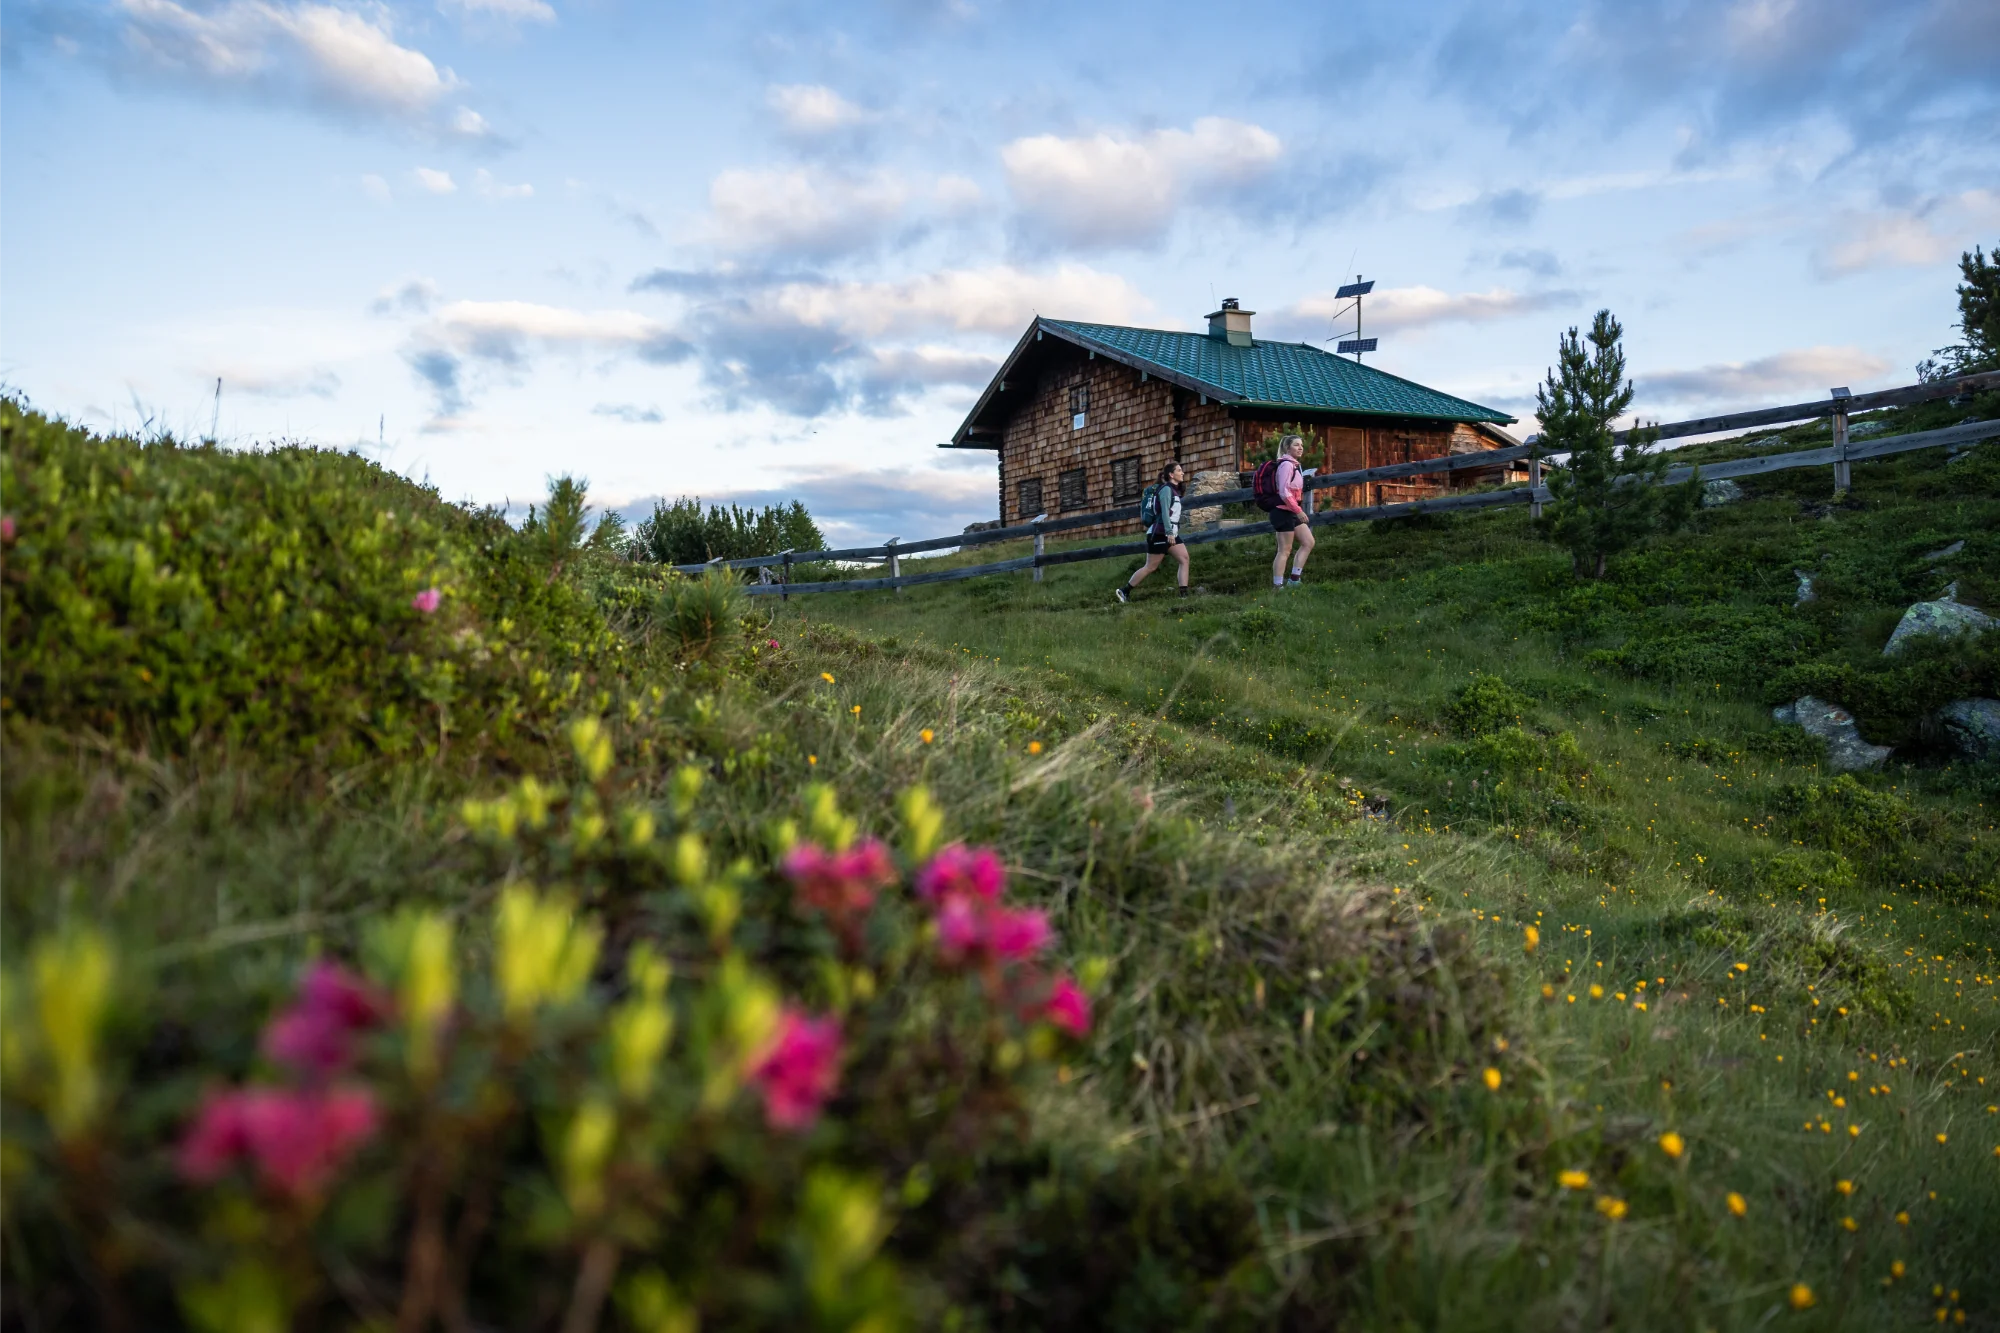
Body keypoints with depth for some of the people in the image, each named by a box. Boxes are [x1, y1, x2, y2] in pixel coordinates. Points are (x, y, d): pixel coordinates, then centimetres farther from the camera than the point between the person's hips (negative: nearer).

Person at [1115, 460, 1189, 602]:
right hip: (1160, 534, -9)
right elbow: (1164, 512, -22)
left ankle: (1184, 593, -11)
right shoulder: (1166, 489, -11)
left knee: (1184, 558, -7)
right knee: (1150, 567, -5)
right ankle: (1124, 591, 4)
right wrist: (1169, 533, -29)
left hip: (1170, 534, 9)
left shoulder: (1174, 490, 17)